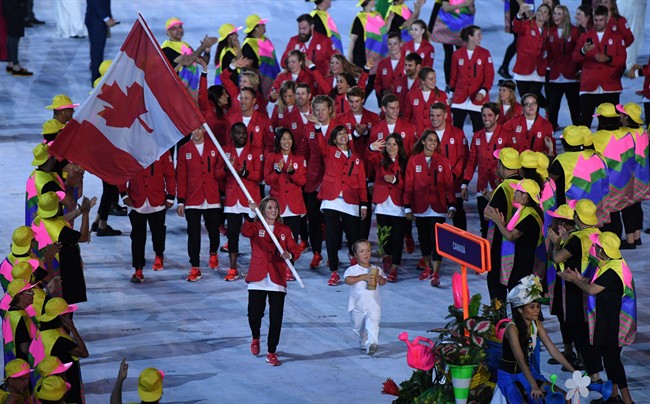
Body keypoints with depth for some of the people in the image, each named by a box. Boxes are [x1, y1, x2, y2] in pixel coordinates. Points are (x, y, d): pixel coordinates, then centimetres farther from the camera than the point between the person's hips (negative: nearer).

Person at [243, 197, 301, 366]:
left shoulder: (284, 230, 11)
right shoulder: (256, 227, 4)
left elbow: (295, 250, 6)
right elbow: (245, 232, -19)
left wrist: (290, 255, -17)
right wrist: (252, 215, -34)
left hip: (277, 279, 1)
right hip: (258, 279, -1)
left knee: (276, 317, -4)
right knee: (254, 313, -3)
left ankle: (272, 353, 5)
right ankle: (255, 338, 31)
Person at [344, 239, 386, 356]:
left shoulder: (377, 270, 5)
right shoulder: (352, 270, -5)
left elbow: (383, 282, 13)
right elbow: (347, 280, -22)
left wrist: (380, 279, -12)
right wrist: (362, 277, -30)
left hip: (373, 305, -1)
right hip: (357, 306, 1)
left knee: (372, 324, -23)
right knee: (358, 328, 16)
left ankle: (372, 344, -35)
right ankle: (363, 342, 40)